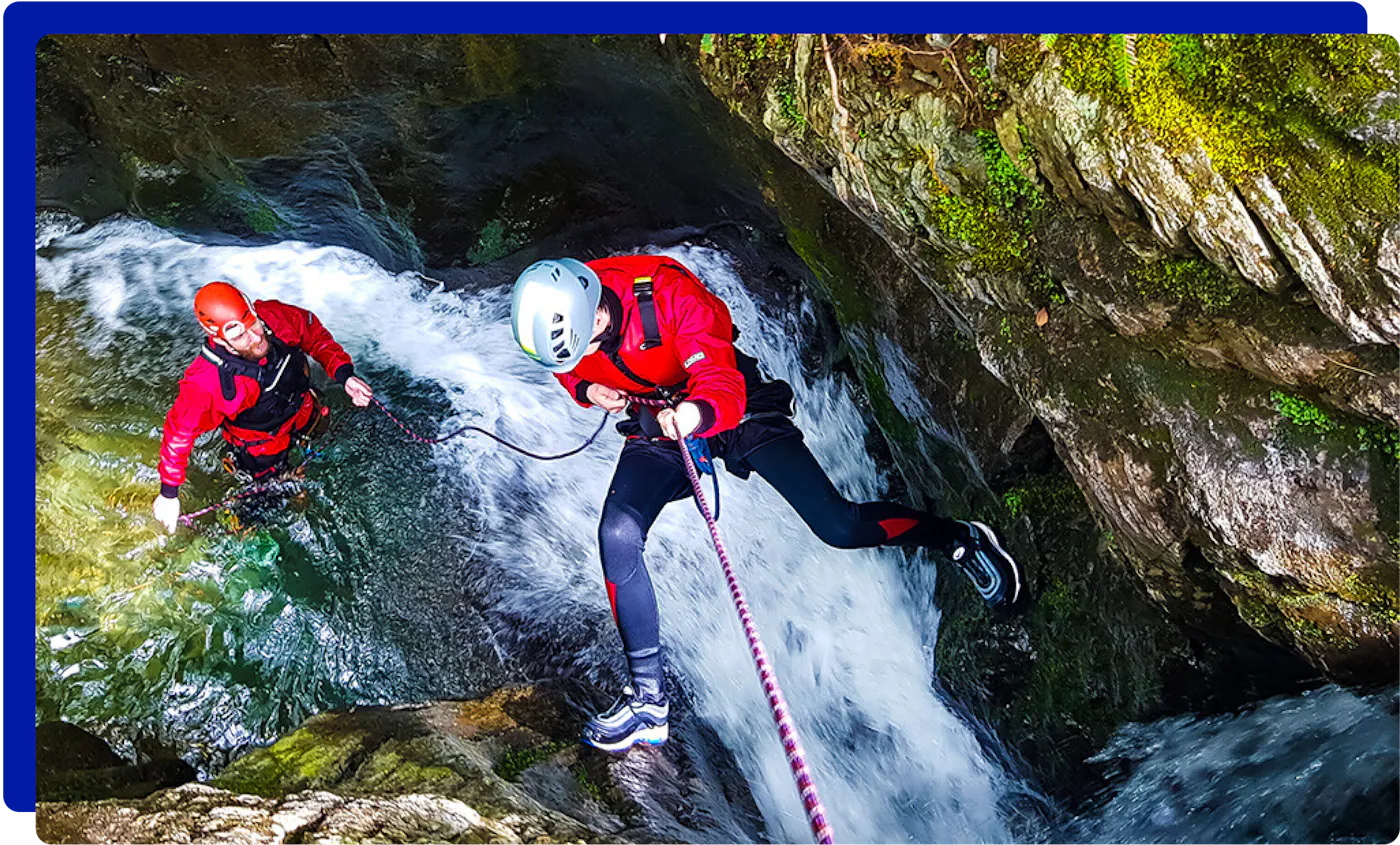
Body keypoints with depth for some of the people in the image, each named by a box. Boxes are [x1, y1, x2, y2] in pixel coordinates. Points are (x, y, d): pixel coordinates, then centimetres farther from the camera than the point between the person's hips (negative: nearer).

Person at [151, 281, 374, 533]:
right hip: (262, 443, -4)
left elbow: (316, 335, -15)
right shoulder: (205, 383, -44)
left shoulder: (275, 316, -35)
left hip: (303, 412, 4)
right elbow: (180, 431, -30)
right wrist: (169, 493, -23)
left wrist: (345, 375, -27)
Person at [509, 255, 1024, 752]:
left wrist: (695, 414, -60)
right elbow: (570, 371, 9)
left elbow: (725, 393, -38)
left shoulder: (668, 295, -34)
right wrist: (586, 390, -14)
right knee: (617, 536, -19)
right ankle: (648, 701, -7)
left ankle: (960, 539, 18)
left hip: (734, 407, -4)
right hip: (654, 422, 4)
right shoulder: (562, 319, -17)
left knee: (839, 529, -10)